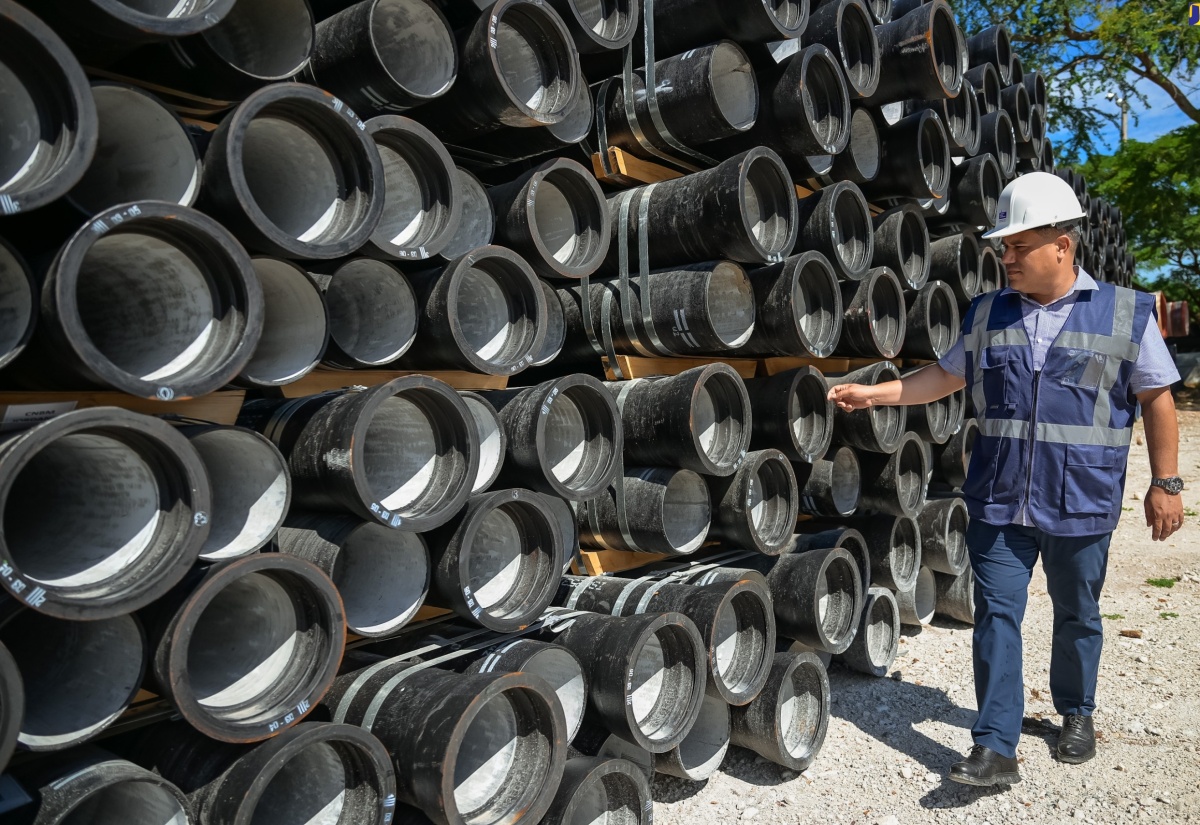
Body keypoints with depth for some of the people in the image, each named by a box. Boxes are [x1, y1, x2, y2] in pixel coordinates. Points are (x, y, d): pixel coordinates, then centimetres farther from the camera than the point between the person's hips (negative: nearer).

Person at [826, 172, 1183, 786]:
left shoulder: (1126, 313, -1)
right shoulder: (987, 313, 6)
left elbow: (1156, 397, 1)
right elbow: (946, 376, 13)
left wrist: (1165, 483, -1)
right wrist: (871, 394, 4)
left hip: (1081, 504, -1)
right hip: (998, 502, 2)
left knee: (1077, 616, 16)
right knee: (997, 616, 0)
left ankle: (1076, 713, 40)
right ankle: (995, 749, 6)